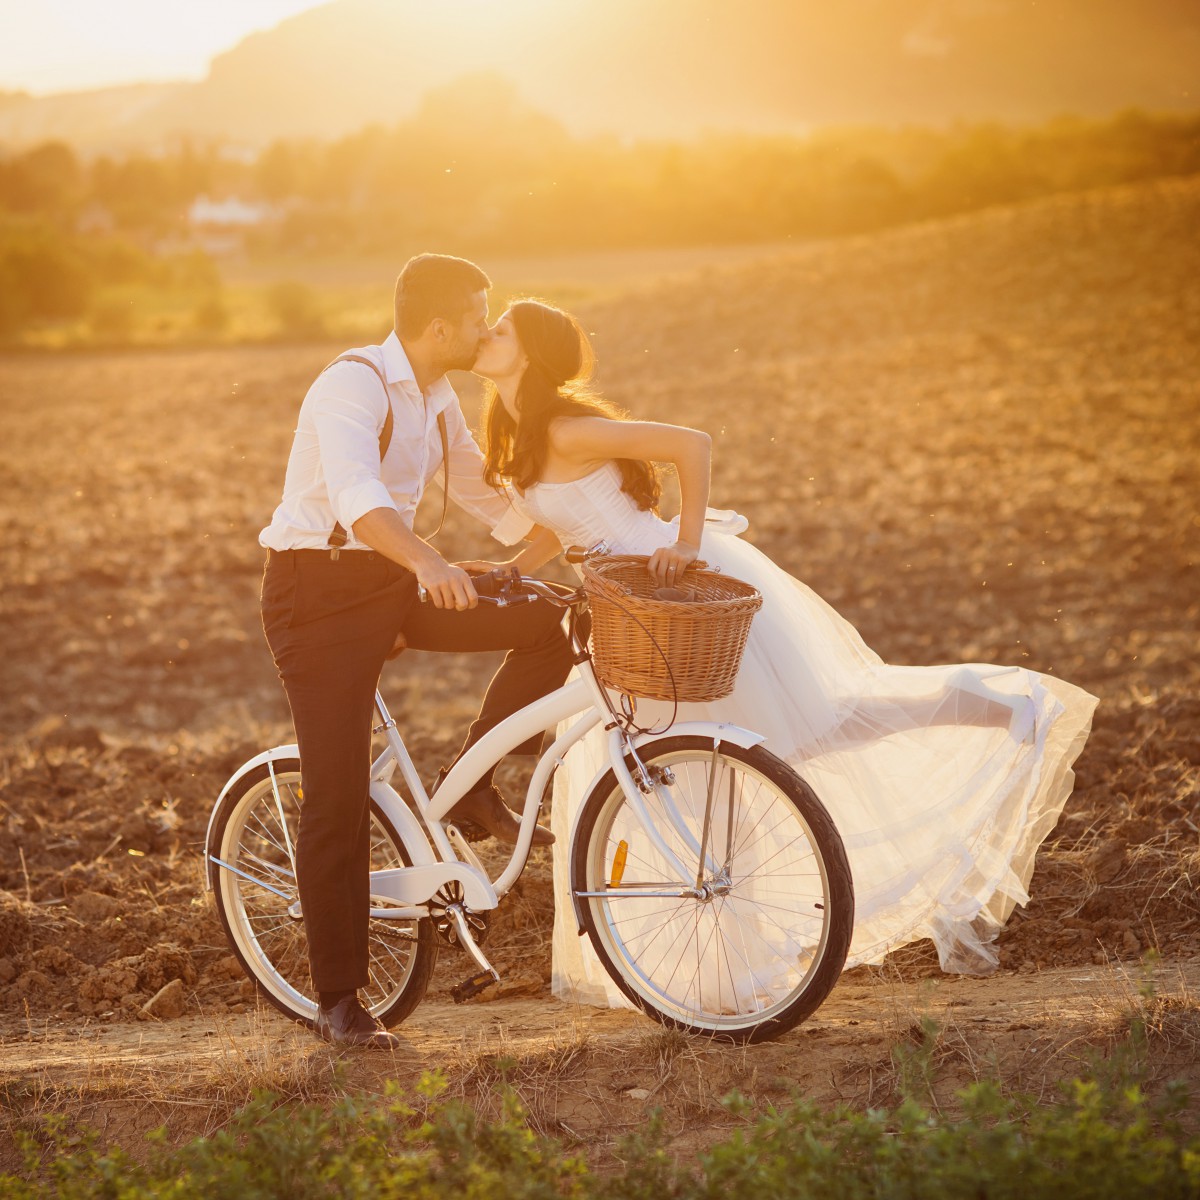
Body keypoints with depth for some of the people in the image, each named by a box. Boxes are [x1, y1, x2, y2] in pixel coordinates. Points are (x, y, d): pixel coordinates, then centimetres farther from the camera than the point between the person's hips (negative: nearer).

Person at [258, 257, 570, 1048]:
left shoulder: (438, 403, 10)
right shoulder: (353, 387, -19)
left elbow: (480, 490, 26)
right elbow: (354, 490, -38)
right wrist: (428, 561, -55)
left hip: (393, 583, 8)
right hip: (320, 591, -8)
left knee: (555, 616, -8)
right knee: (338, 797, -11)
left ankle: (475, 788, 6)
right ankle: (339, 1002, -2)